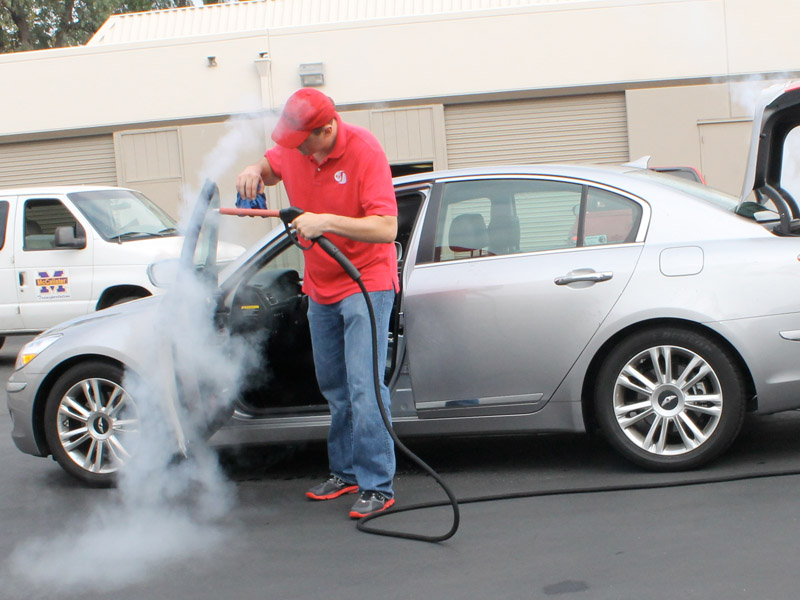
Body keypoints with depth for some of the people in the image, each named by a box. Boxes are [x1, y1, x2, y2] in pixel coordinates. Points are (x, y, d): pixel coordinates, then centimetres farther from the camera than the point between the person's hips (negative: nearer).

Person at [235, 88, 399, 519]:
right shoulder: (292, 148, -3)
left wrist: (325, 221, -35)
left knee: (364, 387, -13)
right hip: (320, 287, 7)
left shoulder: (364, 152, -22)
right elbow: (271, 168, 20)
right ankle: (345, 472, 27)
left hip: (365, 282, -7)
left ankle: (377, 486, -6)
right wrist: (254, 172, -4)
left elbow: (386, 229, -28)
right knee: (334, 387, 15)